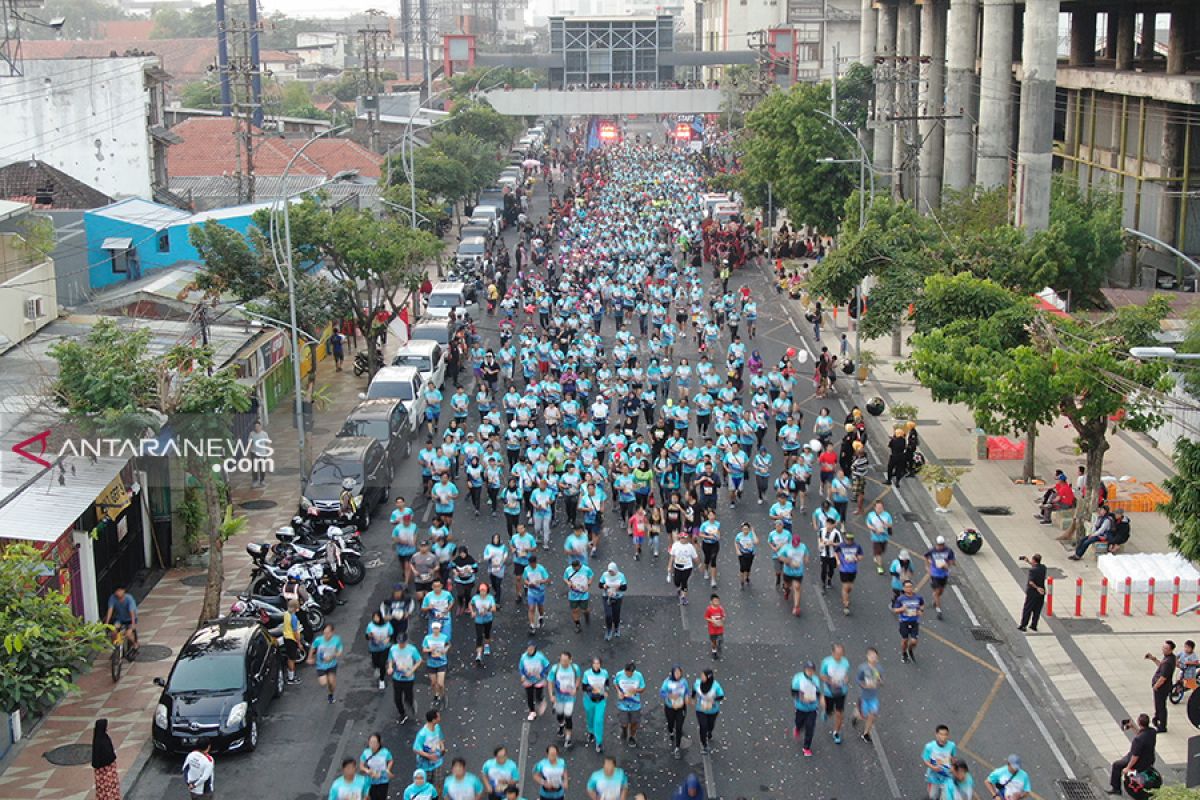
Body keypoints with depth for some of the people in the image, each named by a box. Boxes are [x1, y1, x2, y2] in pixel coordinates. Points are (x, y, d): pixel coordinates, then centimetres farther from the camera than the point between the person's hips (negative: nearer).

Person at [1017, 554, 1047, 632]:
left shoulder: (1032, 570, -23)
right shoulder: (1043, 567, -2)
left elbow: (1031, 582, -26)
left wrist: (1037, 588, -16)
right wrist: (1028, 561, 15)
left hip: (1032, 593, -6)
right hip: (1041, 593, 6)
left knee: (1027, 610, 6)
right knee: (1037, 610, 15)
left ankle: (1023, 626, 12)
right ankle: (1033, 625, 23)